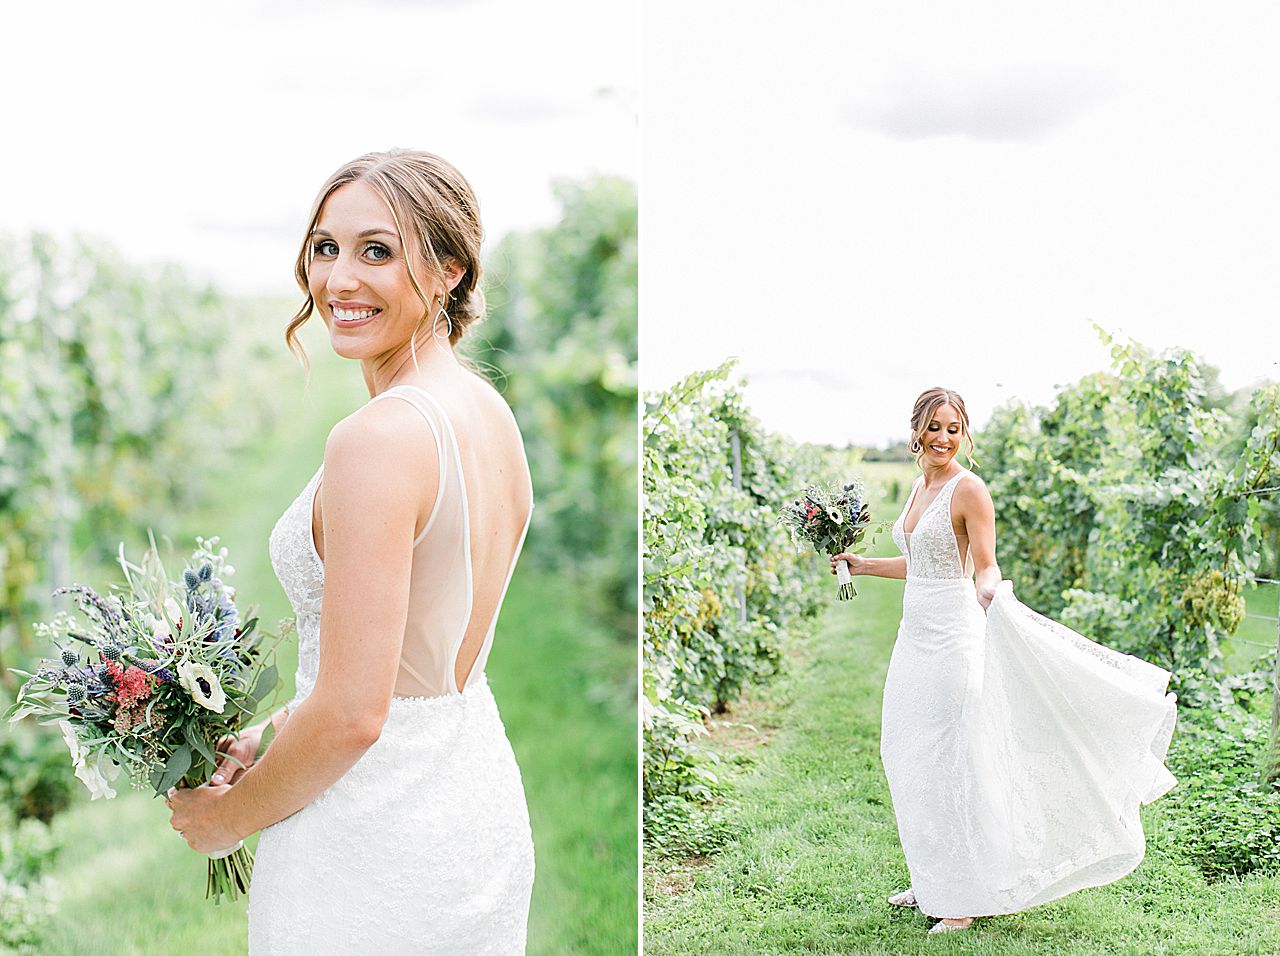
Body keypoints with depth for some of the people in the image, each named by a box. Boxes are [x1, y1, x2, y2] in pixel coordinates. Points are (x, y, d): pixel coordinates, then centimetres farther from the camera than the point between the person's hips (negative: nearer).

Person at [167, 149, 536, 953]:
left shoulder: (377, 439, -23)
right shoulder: (494, 416, 3)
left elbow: (353, 714, -24)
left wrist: (226, 818, -7)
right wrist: (272, 732, 9)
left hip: (376, 843, -8)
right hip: (484, 799, 8)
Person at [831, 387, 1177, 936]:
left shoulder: (968, 489, -10)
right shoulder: (920, 487, 14)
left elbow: (986, 568, -14)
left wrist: (987, 592, -35)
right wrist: (861, 565, 27)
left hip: (953, 636, -8)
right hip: (916, 635, 8)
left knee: (954, 761, -4)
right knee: (910, 757, 12)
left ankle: (967, 896, 7)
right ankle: (933, 881, 25)